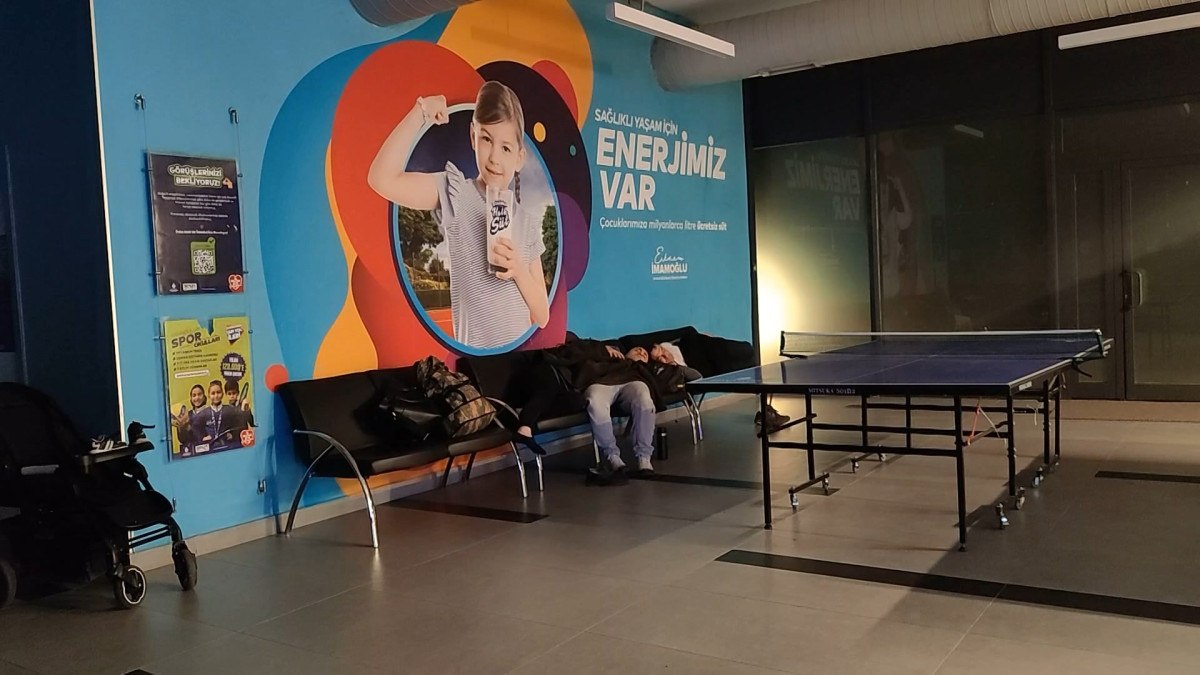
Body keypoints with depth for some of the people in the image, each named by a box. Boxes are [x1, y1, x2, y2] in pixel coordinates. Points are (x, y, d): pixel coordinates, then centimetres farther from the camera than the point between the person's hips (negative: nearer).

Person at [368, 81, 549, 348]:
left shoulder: (528, 222, 5)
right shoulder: (456, 193, -3)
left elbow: (542, 317, 4)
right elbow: (381, 179, -19)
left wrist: (519, 270, -13)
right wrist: (420, 112, -19)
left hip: (523, 354, 2)